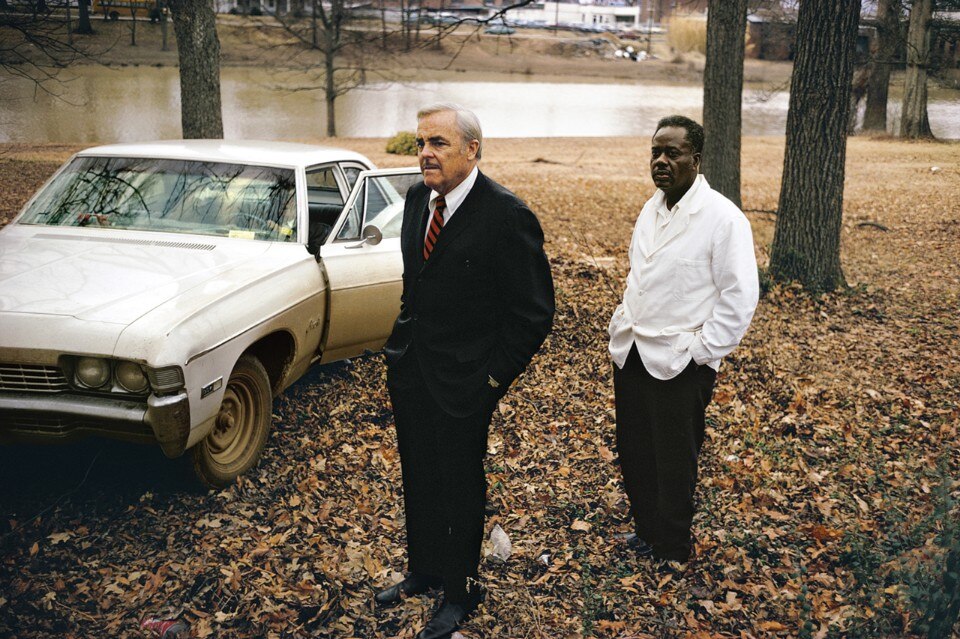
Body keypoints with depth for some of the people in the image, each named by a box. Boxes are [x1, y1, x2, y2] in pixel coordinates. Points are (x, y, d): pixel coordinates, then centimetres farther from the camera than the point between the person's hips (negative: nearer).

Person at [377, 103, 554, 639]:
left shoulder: (507, 216, -19)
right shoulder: (419, 199, 4)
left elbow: (534, 311, -15)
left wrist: (496, 377, -14)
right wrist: (404, 343, 11)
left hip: (464, 382, -6)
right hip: (410, 371, 7)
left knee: (461, 485, 10)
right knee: (419, 478, 20)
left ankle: (461, 590, 30)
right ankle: (423, 569, 41)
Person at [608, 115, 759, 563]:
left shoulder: (722, 218, -15)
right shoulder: (652, 209, 9)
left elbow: (740, 296, -15)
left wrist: (700, 351, -15)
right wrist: (623, 324, 12)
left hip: (679, 365, -7)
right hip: (630, 354, 7)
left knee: (673, 464, 8)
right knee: (633, 453, 17)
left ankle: (671, 552, 28)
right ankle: (645, 530, 39)